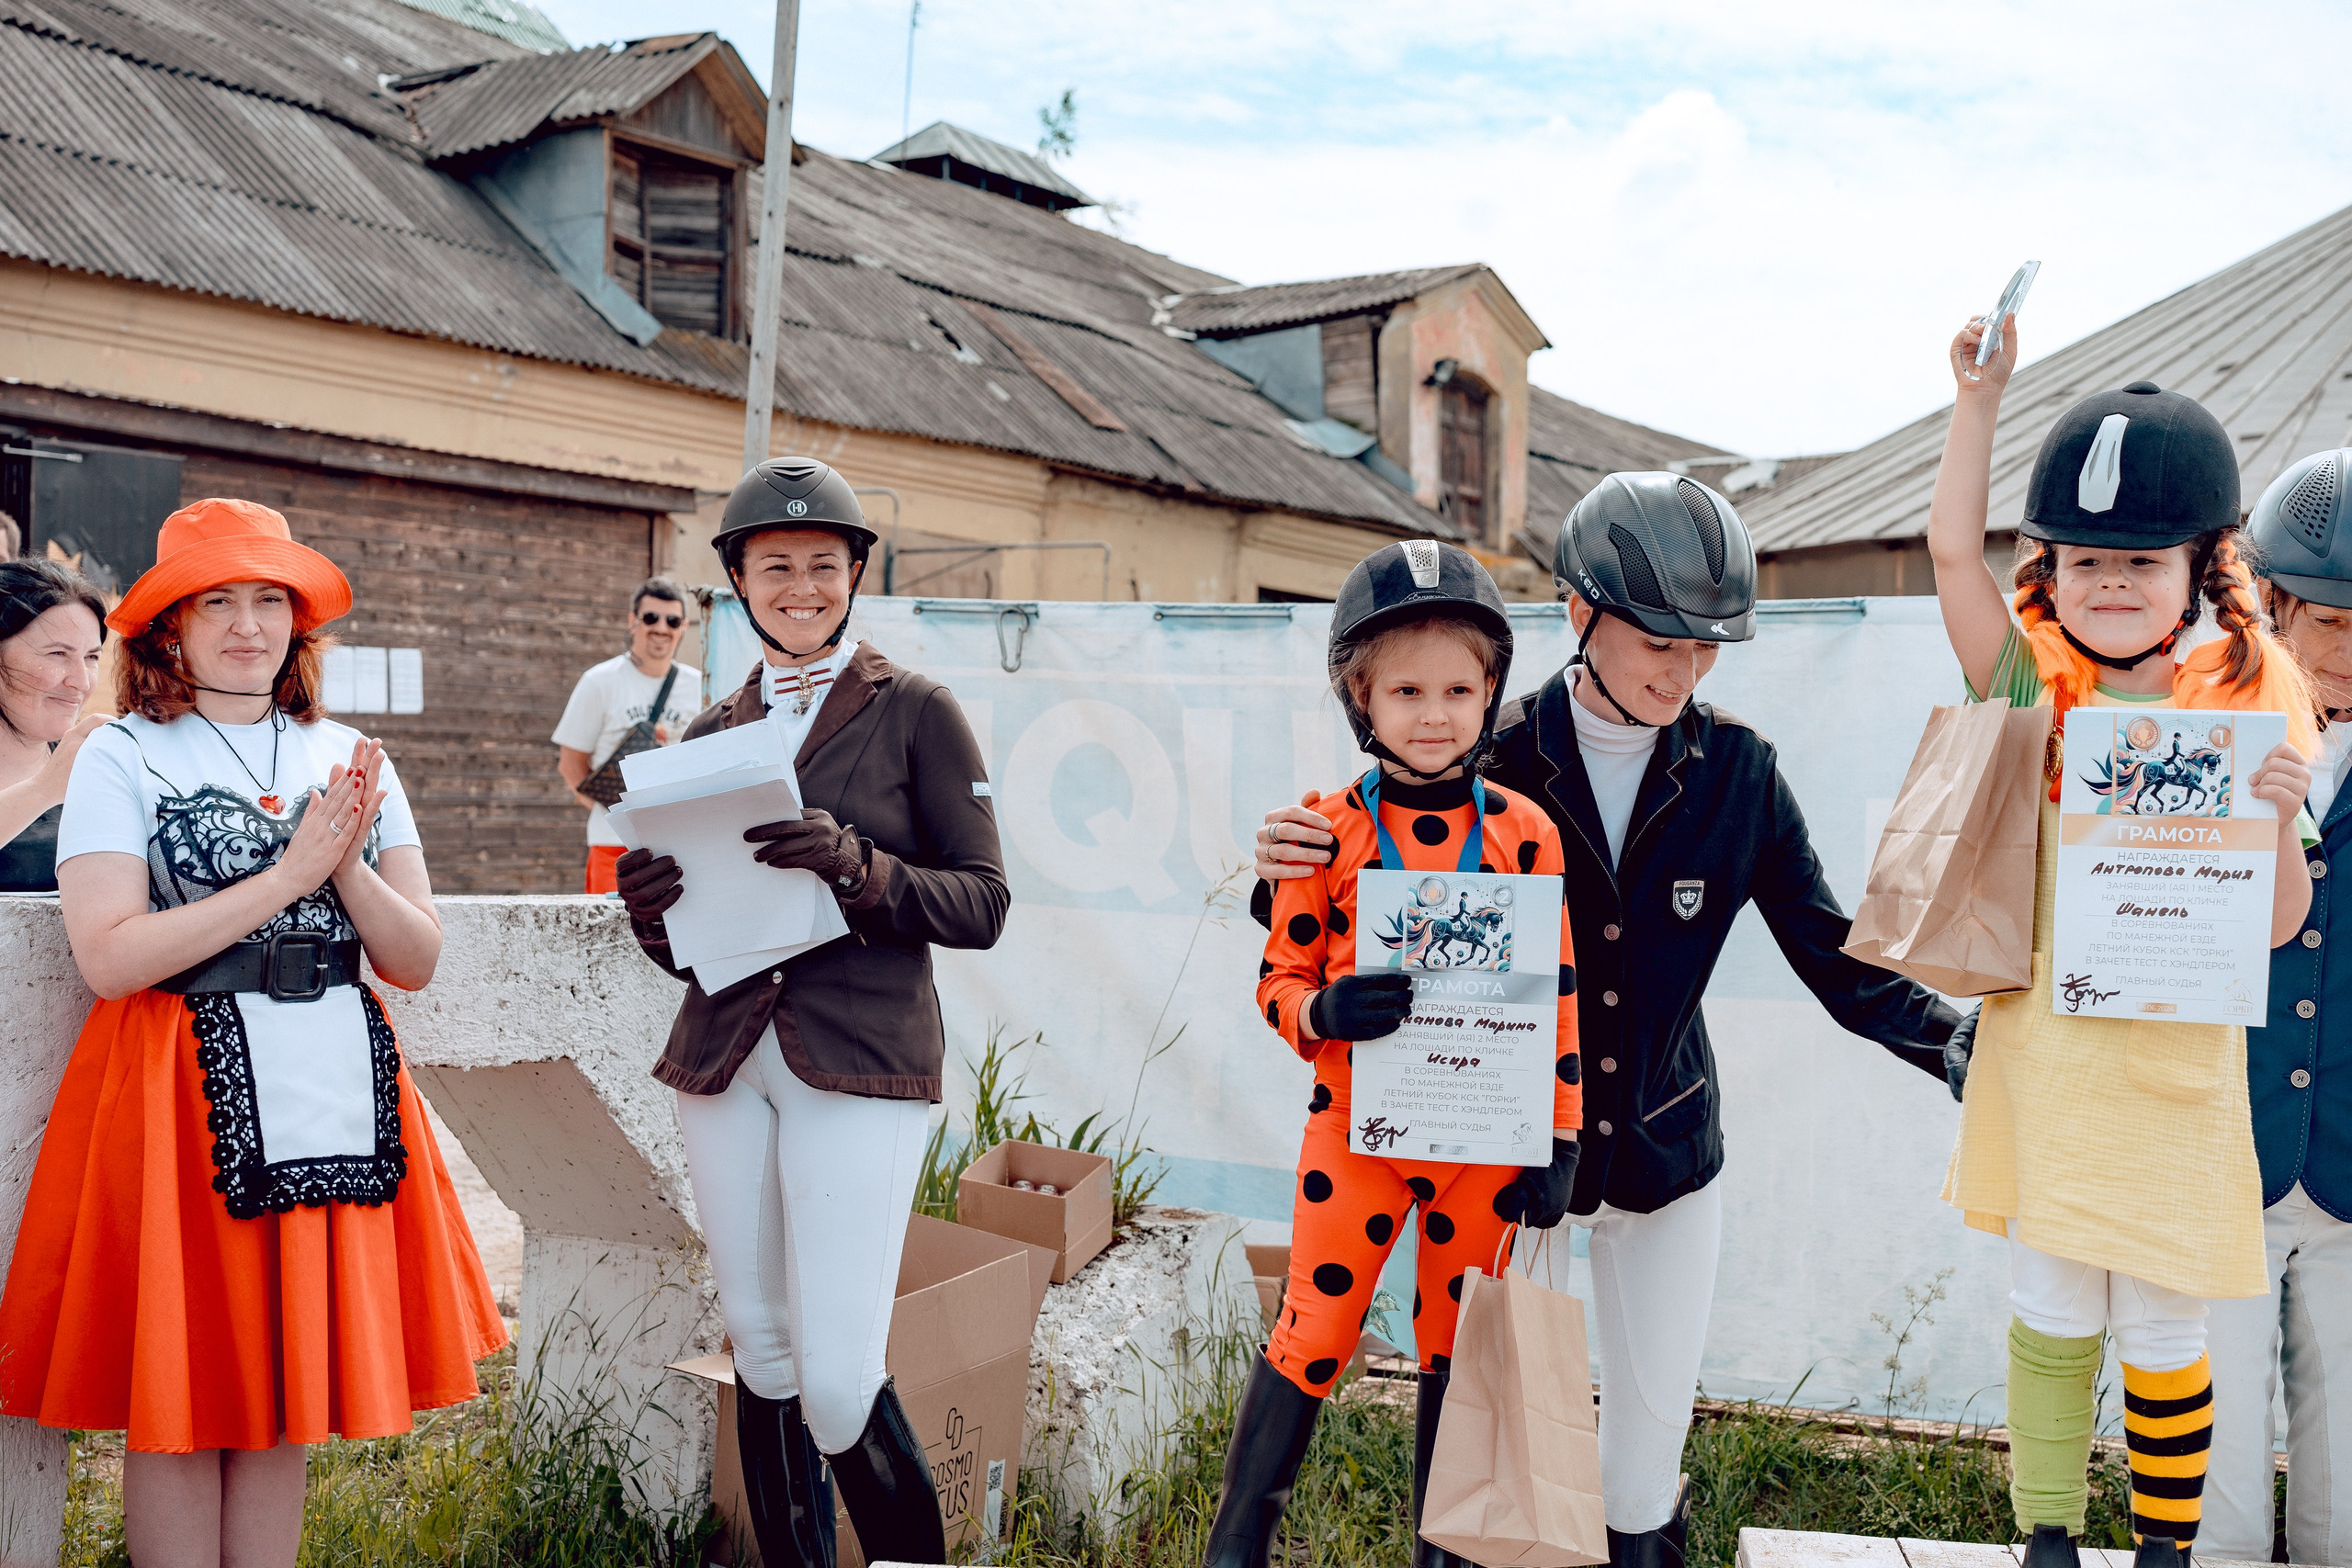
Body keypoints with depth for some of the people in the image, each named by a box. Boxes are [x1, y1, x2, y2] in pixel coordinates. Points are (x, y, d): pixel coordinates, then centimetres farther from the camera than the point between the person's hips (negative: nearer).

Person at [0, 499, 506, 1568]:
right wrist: (289, 874, -15)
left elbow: (417, 961, 7)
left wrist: (349, 866, -11)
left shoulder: (349, 761, 11)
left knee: (285, 1397, 10)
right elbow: (108, 956, -15)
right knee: (179, 1403, 2)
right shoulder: (124, 757, -2)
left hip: (336, 1088, 4)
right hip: (180, 1095, -4)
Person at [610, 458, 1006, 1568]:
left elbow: (981, 903, -4)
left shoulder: (916, 713, 1)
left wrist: (857, 866, -21)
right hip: (724, 1060, 5)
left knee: (838, 1377, -10)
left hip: (861, 1061, -5)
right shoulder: (710, 737, 14)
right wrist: (649, 909, -7)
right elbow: (689, 945, 16)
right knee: (761, 1349, 10)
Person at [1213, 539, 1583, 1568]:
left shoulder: (1523, 834, -4)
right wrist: (1325, 1010, -24)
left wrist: (1558, 1138, -1)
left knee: (1459, 1352, 14)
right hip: (1354, 1130, -1)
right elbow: (1279, 980, -1)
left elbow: (1557, 996, 1)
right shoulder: (1328, 831, -6)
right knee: (1312, 1339, 5)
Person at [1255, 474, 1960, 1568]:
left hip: (1664, 1142, 2)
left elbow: (1826, 948, -4)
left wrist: (1956, 1042, -19)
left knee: (1657, 1401, 15)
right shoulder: (1497, 759, -13)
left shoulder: (1736, 771, -7)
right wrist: (1294, 874, -27)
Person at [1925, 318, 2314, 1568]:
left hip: (2173, 1077, -1)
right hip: (2043, 1065, 1)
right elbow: (1952, 548, -11)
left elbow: (2278, 925, -2)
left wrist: (2280, 817, -21)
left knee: (2160, 1338, 10)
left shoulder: (2245, 712, -3)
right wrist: (1979, 394, -12)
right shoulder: (2034, 692, -1)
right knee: (2049, 1322, 11)